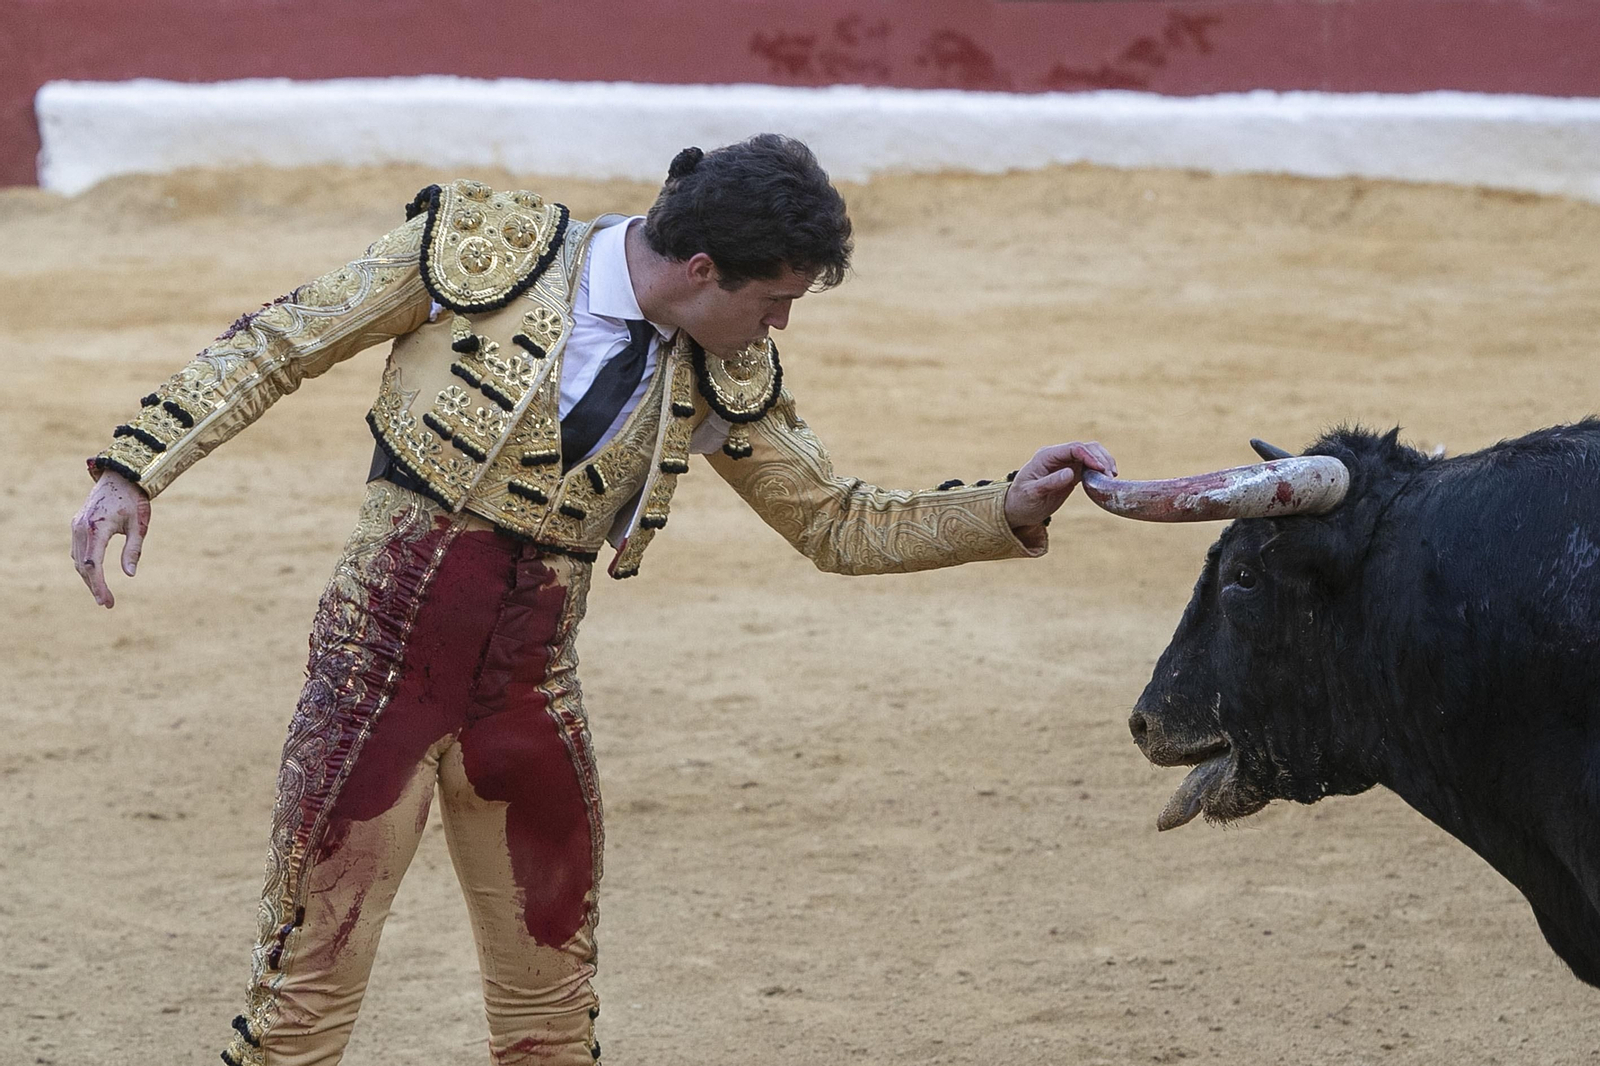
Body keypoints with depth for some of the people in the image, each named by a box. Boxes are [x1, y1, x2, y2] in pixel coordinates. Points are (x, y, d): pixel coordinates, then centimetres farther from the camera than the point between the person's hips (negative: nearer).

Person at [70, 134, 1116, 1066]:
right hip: (381, 664, -4)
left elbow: (843, 525, 11)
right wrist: (135, 470, -10)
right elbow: (276, 344, -3)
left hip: (529, 687, 4)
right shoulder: (478, 249, -10)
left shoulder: (725, 381, 2)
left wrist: (1013, 506, -1)